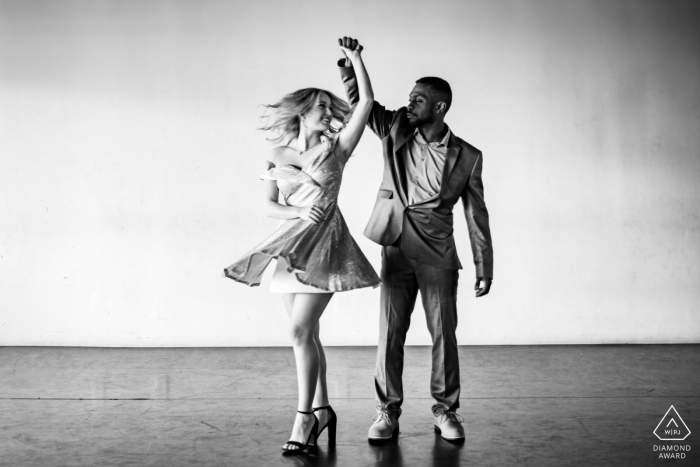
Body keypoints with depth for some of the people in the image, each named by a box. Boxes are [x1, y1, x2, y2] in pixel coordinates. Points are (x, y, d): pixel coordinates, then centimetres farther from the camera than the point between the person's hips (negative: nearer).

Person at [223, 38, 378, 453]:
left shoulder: (335, 147, 4)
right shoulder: (278, 157, 10)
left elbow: (366, 101, -1)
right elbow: (269, 206, 5)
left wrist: (355, 58, -1)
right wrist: (297, 211, -13)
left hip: (324, 243, -4)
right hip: (291, 245, 4)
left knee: (301, 331, -14)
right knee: (307, 332, 9)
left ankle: (306, 415, -6)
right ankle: (322, 408, 21)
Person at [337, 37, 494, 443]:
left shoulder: (467, 156, -1)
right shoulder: (396, 130, 4)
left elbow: (477, 214, 2)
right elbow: (360, 102, -1)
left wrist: (485, 268, 2)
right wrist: (349, 65, -20)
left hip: (438, 256, -1)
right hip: (396, 250, 2)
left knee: (444, 333, 3)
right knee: (390, 334, 3)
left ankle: (446, 409, 19)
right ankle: (388, 411, 14)